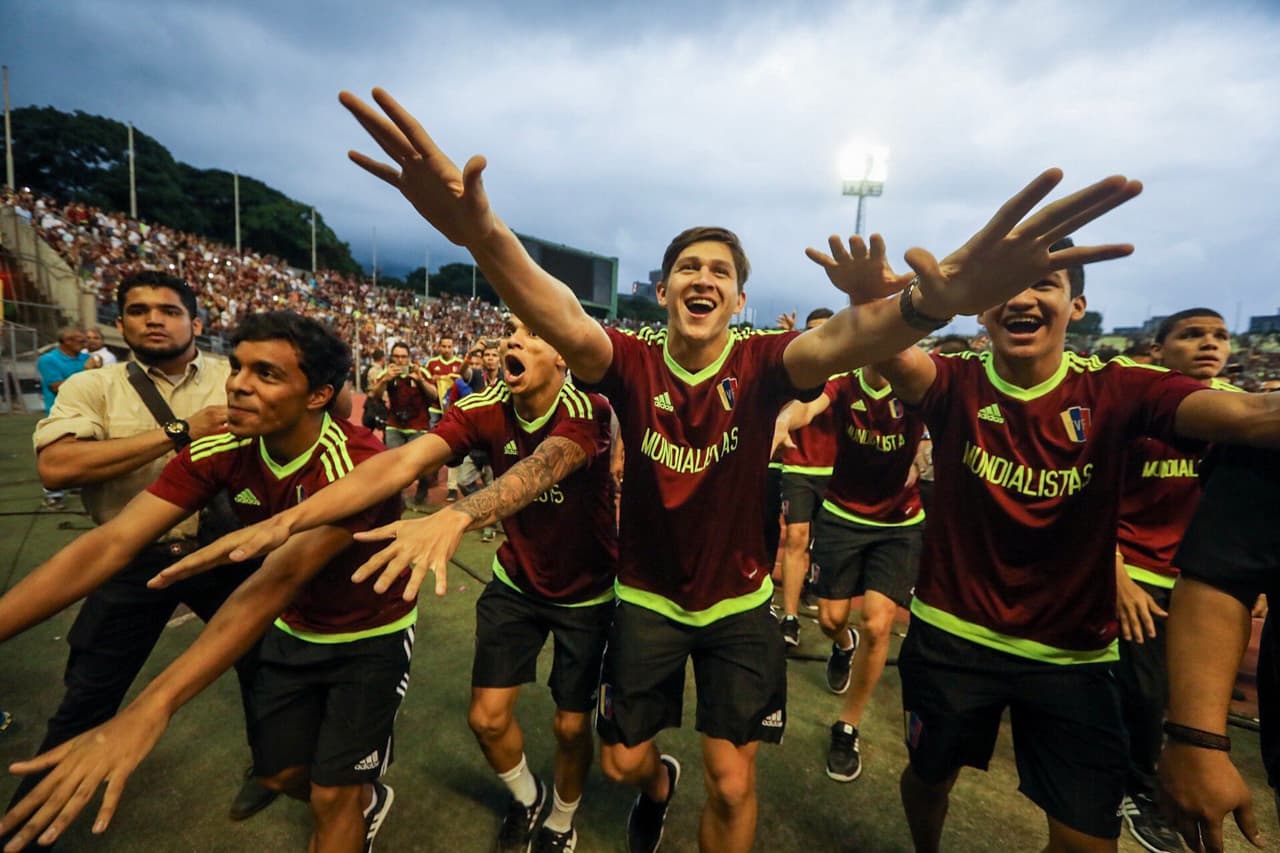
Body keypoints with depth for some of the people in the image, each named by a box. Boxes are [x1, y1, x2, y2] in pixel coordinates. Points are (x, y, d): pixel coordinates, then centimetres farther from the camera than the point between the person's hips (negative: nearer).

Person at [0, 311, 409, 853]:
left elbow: (278, 579, -43)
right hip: (293, 630, 6)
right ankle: (364, 802, 49)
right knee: (280, 774, 19)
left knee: (333, 796, 3)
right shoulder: (222, 453, -15)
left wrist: (148, 711, -51)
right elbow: (110, 544, -20)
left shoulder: (355, 463, -33)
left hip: (370, 637, -5)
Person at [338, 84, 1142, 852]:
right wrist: (481, 232, -57)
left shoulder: (760, 365, -17)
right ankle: (660, 784, 58)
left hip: (738, 603, -1)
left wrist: (927, 302, -62)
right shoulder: (632, 364, -17)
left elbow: (834, 343, -39)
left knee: (734, 786, 10)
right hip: (647, 598, 1)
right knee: (623, 763, 20)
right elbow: (565, 324, -37)